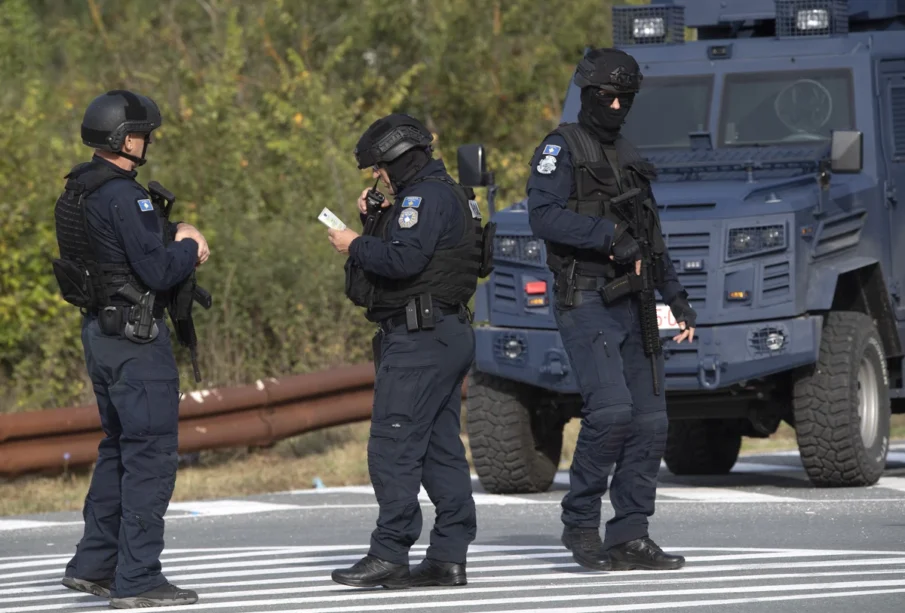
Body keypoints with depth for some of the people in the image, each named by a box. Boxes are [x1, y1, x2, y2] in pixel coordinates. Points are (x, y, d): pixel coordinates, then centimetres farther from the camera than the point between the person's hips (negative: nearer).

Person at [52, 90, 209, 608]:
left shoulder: (80, 191, 11)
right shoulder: (123, 196, -20)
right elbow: (158, 271, -22)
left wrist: (176, 236, 6)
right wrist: (189, 248, -3)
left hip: (100, 331, 10)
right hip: (136, 337, -10)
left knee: (120, 449, 19)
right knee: (151, 455, -6)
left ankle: (94, 565, 22)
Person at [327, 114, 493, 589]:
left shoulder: (426, 196, -13)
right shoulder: (443, 194, 21)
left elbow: (403, 259, -24)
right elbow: (405, 252, 23)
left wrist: (355, 246, -10)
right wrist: (374, 220, 10)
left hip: (418, 337, -11)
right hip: (447, 333, 11)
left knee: (393, 446, -11)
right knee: (441, 448, 9)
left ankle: (388, 555, -13)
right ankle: (449, 557, 9)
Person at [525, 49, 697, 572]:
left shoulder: (630, 160, 21)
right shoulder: (563, 147, -2)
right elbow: (543, 216, -17)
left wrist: (679, 301, 18)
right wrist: (610, 235, -21)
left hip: (633, 306, 7)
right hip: (586, 303, -7)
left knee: (650, 421, 1)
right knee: (611, 409, -20)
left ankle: (629, 537, 5)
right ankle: (581, 523, -6)